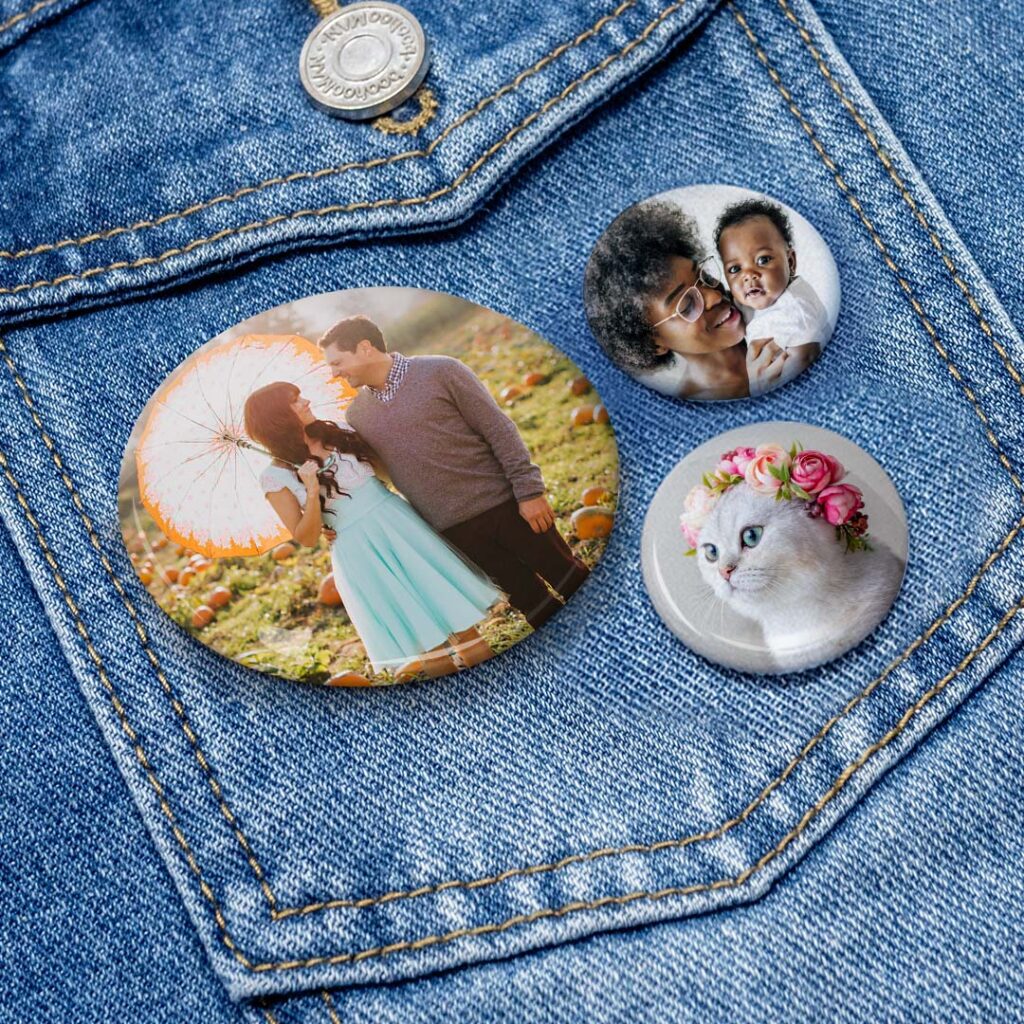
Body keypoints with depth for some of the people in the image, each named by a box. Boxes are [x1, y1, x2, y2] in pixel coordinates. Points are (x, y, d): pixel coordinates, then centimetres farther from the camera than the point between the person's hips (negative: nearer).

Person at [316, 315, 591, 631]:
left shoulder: (440, 371, -8)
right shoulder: (356, 415, 5)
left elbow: (498, 430, -7)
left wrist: (529, 491, -11)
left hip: (503, 503, -3)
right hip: (453, 529, 3)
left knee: (572, 582, 5)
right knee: (533, 603, 7)